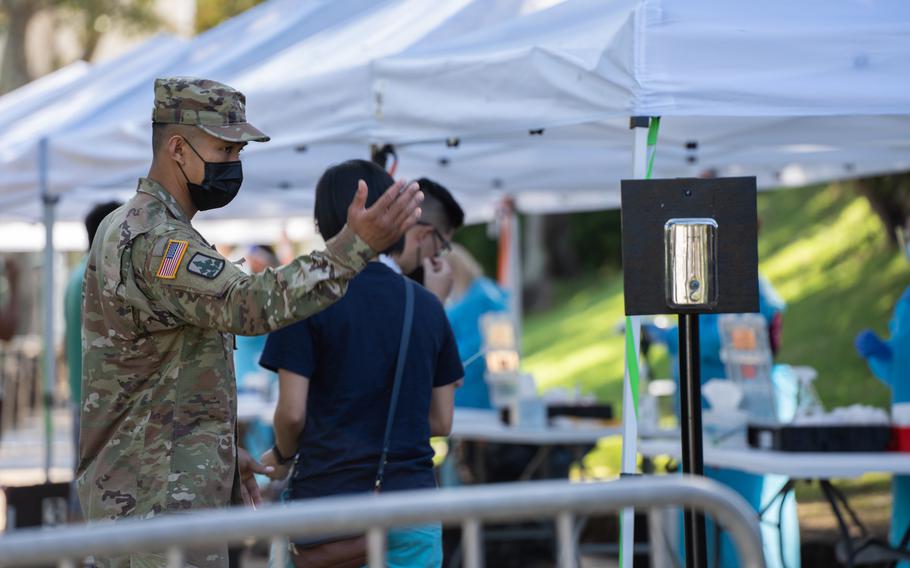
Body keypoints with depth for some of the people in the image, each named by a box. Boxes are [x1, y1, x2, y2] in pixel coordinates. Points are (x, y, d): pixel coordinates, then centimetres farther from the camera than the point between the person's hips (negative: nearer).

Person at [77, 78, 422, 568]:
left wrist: (220, 452, 20)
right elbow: (249, 305, -35)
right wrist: (357, 244, -42)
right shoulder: (151, 243, -19)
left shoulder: (125, 229, 16)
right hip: (160, 502, -11)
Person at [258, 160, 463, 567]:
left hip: (328, 496, -3)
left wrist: (282, 456, 12)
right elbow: (441, 421, 11)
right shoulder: (427, 306, 8)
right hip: (411, 497, 3)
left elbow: (292, 412, -8)